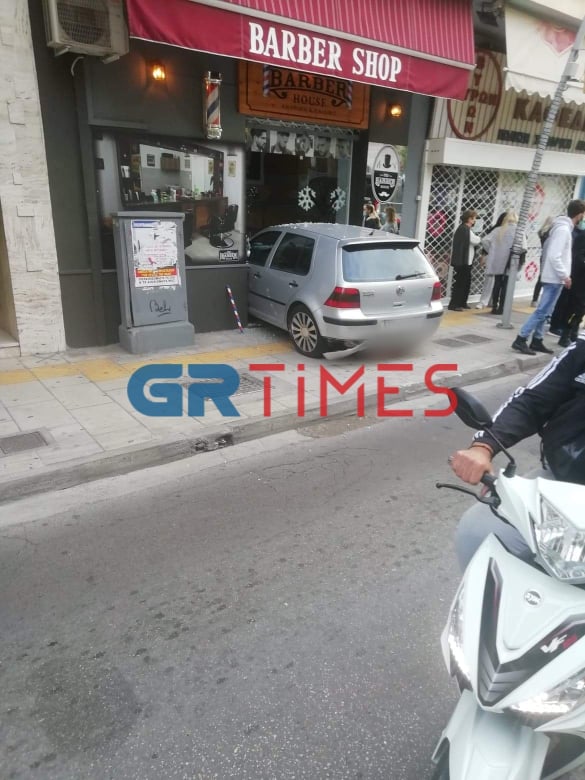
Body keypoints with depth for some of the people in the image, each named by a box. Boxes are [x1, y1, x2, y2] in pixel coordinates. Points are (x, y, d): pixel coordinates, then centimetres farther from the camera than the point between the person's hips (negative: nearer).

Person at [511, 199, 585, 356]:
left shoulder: (564, 227, 14)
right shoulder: (564, 229, -16)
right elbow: (554, 256, -23)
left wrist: (563, 274, 16)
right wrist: (565, 275, -18)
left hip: (554, 277, 10)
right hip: (555, 278, -10)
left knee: (544, 312, 11)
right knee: (542, 311, -10)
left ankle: (537, 341, 16)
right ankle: (520, 340, -10)